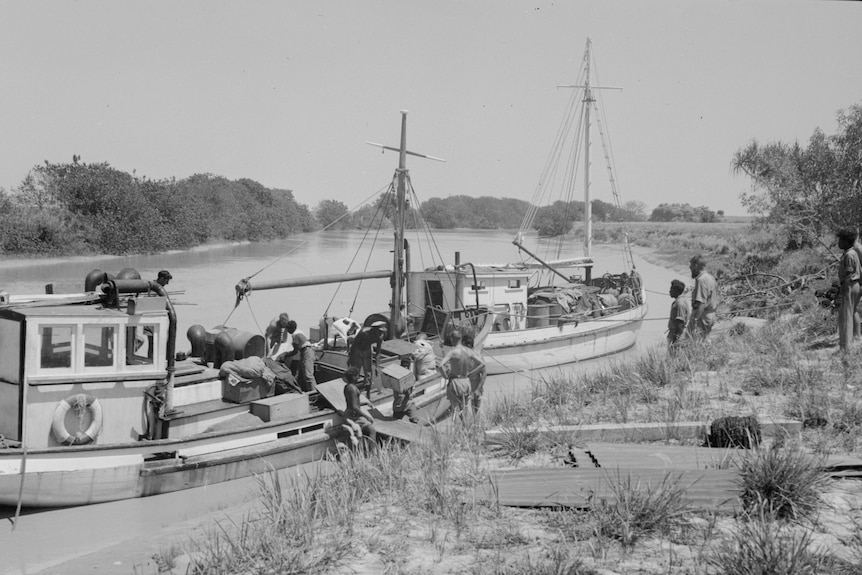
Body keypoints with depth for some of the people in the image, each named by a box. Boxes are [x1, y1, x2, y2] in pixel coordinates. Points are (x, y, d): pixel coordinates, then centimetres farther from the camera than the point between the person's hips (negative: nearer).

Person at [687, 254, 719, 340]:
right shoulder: (711, 278, 15)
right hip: (711, 315, 10)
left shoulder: (702, 280, -16)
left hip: (702, 316, -10)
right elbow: (716, 302, 19)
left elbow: (702, 303, -23)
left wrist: (695, 319, -23)